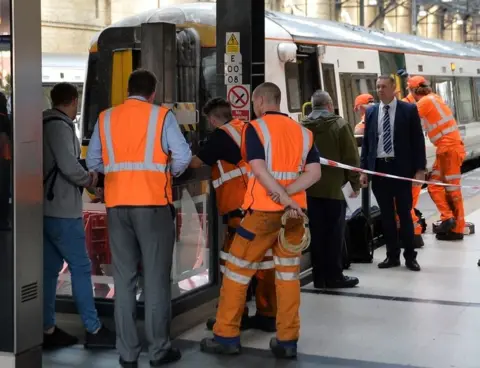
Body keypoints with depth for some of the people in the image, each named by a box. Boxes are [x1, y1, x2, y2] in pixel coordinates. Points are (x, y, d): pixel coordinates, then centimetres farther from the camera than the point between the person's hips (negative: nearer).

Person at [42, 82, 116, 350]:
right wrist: (89, 180, -6)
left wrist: (82, 179, 11)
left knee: (50, 268, 10)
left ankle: (48, 330, 14)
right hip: (61, 210, -9)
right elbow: (69, 166, -23)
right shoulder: (60, 125, -14)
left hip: (48, 207, 9)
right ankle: (94, 330, 1)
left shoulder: (46, 123, 14)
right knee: (81, 267, -4)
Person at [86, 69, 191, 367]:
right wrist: (169, 173, 10)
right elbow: (183, 156, -9)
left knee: (124, 278, 8)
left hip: (117, 205, 3)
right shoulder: (162, 116, -1)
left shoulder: (106, 118, 9)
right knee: (156, 277, 4)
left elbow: (93, 161, 7)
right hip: (153, 203, -3)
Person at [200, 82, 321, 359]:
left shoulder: (255, 128, -5)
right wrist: (288, 193, -8)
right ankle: (287, 341, 11)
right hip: (295, 212, 5)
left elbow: (259, 169, -17)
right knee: (288, 274, 10)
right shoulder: (303, 132, 10)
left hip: (264, 211, -4)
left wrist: (284, 199, -17)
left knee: (237, 270, 7)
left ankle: (227, 336, 11)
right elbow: (314, 172, 0)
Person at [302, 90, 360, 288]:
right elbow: (351, 157, -7)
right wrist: (355, 183, 2)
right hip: (333, 188, -4)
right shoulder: (340, 125, -5)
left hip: (309, 188, 4)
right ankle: (334, 276, 6)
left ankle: (319, 276, 12)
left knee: (316, 234, 8)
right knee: (334, 234, 2)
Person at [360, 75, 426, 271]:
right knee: (386, 214, 8)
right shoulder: (371, 112, 9)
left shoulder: (409, 110, -1)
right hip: (378, 167, 3)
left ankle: (410, 256, 10)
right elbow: (366, 142, 10)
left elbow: (418, 141, -2)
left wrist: (420, 169, -8)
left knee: (404, 213, 2)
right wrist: (363, 169, 4)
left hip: (401, 167, -3)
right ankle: (392, 255, 16)